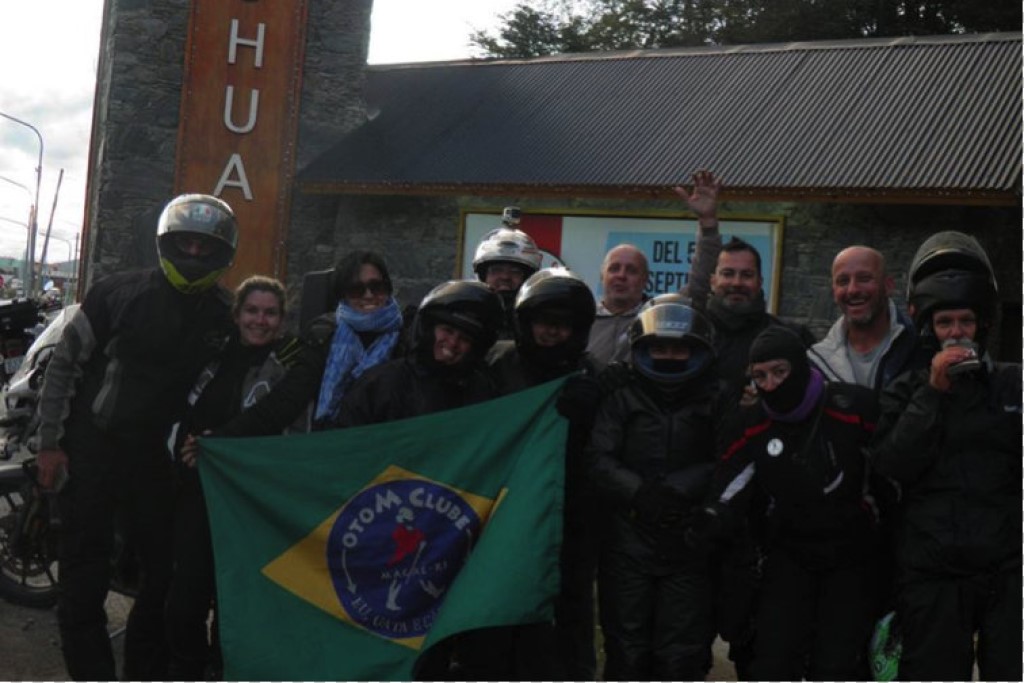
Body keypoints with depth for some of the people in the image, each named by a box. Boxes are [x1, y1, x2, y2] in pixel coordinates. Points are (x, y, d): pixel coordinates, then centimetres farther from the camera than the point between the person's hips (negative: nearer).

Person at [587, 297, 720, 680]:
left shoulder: (716, 401, 6)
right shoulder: (621, 399, 6)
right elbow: (599, 461, -6)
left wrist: (676, 490, -17)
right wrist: (640, 493, -21)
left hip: (690, 547, 0)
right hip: (627, 544, 0)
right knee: (627, 652, 8)